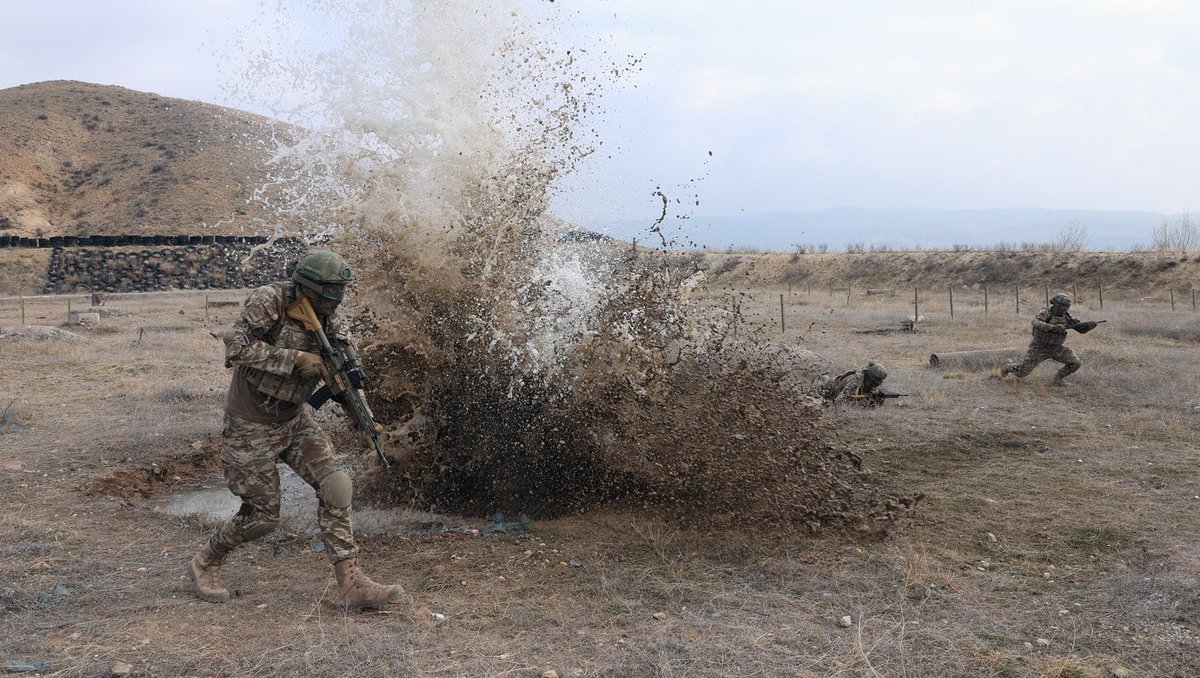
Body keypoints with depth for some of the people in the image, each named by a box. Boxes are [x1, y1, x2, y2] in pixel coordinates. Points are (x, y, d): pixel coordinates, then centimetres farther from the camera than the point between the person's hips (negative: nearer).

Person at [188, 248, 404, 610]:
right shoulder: (268, 302, -20)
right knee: (261, 515, 1)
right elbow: (236, 348, -30)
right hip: (252, 426, -6)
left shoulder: (326, 316, -1)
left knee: (334, 485, -10)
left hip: (294, 420, 6)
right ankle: (205, 563, 30)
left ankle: (351, 584, -6)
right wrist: (296, 358, -30)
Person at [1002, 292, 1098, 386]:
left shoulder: (1066, 317, -2)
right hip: (1039, 349, -5)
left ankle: (1056, 380, 7)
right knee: (1021, 372, -4)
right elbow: (1036, 324, -40)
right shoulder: (1044, 313, -19)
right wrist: (1054, 327, -50)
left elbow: (1082, 329, -1)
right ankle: (1008, 368, 32)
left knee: (1076, 363, -13)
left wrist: (1090, 325, -24)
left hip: (1056, 348, 5)